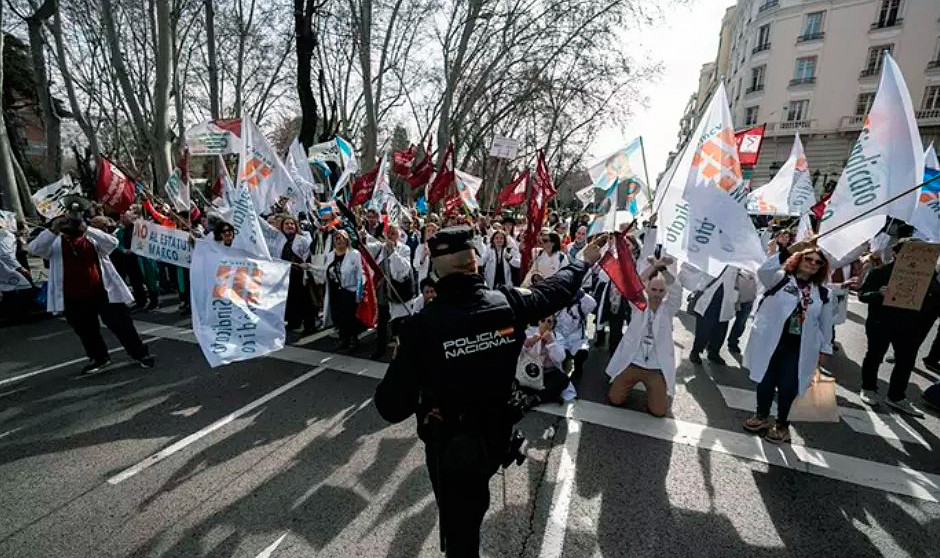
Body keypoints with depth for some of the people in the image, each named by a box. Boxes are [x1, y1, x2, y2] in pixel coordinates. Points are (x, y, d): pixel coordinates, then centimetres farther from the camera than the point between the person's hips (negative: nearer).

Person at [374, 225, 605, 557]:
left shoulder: (422, 325, -28)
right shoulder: (509, 303, -18)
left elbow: (392, 408, -23)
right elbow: (556, 289, 3)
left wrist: (403, 362, -4)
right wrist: (584, 261, 22)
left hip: (451, 448, -3)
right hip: (497, 437, 3)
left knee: (459, 527, 23)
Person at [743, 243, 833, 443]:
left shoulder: (823, 294, 9)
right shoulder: (780, 278, 0)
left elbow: (826, 324, 14)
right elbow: (764, 271, -23)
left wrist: (825, 348, 13)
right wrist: (786, 251, -30)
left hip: (799, 347, 2)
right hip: (770, 341, -1)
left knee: (788, 386, 1)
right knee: (766, 381, 11)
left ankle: (782, 424, 21)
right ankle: (761, 416, 31)